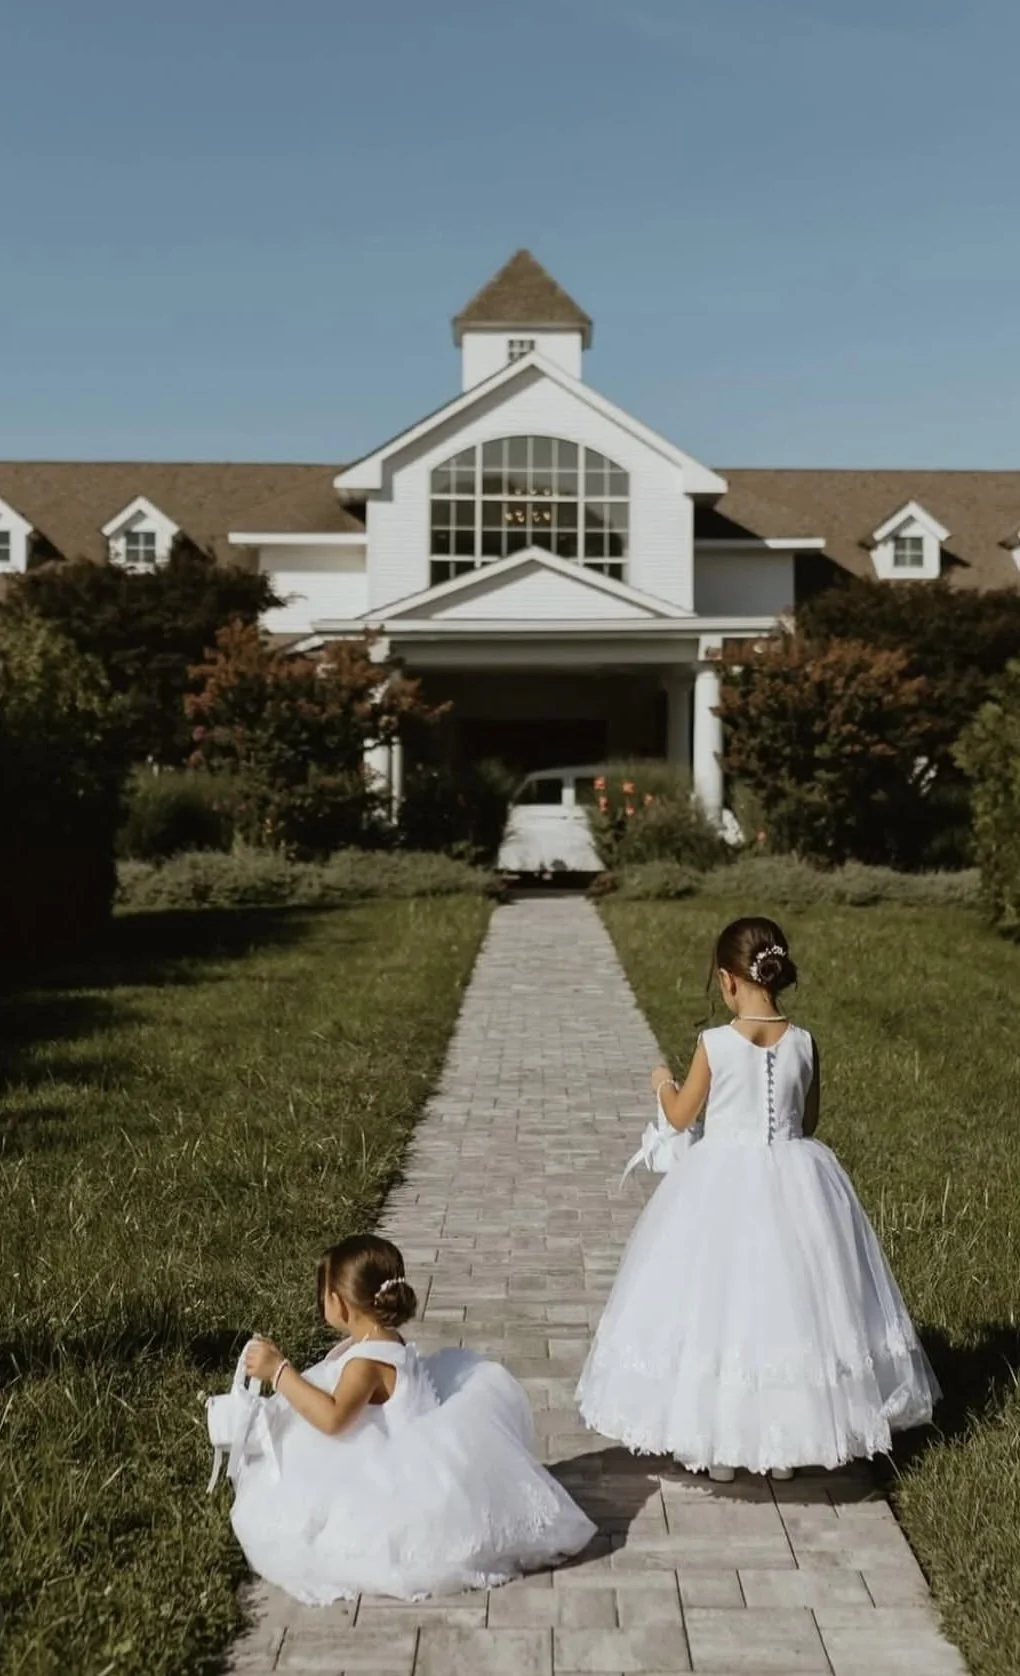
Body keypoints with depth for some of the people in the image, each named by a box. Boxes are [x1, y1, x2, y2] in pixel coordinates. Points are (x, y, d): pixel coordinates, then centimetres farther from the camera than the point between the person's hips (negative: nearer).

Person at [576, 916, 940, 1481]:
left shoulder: (715, 1043, -15)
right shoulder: (804, 1044, -6)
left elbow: (681, 1115, -2)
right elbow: (808, 1122, 5)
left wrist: (663, 1083, 18)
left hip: (723, 1185, -3)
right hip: (793, 1183, 3)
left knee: (717, 1303, 10)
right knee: (788, 1299, 14)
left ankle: (718, 1445, 18)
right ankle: (785, 1443, 23)